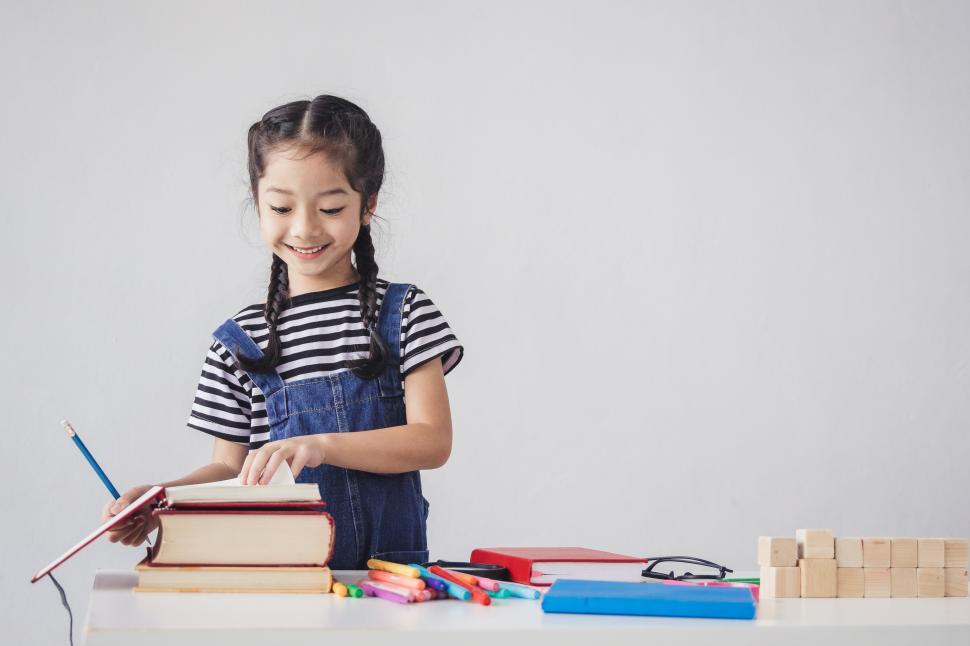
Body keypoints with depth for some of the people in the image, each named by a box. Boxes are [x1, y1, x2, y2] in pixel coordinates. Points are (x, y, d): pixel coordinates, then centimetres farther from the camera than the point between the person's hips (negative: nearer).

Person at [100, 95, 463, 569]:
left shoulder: (403, 312, 6)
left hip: (389, 562, -1)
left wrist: (321, 445, -17)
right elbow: (230, 467, 13)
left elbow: (434, 441, -3)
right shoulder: (240, 339, 9)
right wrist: (162, 497, -7)